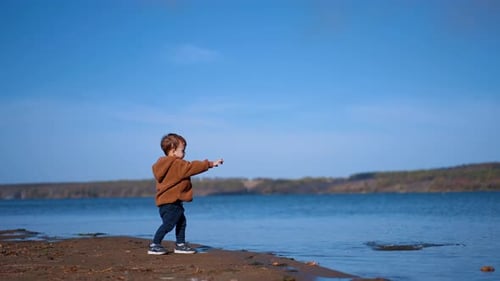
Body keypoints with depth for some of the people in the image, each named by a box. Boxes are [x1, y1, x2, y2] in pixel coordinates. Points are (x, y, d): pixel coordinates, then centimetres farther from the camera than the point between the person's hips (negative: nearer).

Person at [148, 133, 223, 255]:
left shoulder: (165, 164, 16)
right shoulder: (177, 164, -16)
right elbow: (192, 167, -17)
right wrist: (210, 164, -12)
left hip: (173, 201, 11)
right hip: (169, 202, -11)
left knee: (181, 222, 18)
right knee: (168, 224, -9)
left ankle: (180, 245, 24)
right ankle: (154, 246, -5)